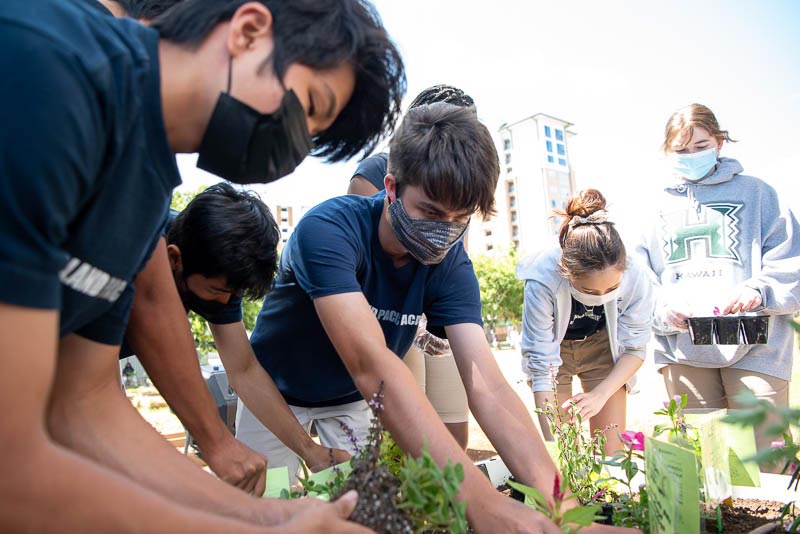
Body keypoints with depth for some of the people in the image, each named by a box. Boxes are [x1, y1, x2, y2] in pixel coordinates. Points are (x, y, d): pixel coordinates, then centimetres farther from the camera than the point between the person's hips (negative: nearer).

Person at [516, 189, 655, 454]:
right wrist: (553, 441, -31)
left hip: (603, 348, 2)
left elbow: (635, 349, -12)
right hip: (554, 349, -2)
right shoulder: (542, 282, -37)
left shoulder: (635, 277, -29)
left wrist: (601, 394, -24)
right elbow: (542, 366, -30)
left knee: (611, 453, 1)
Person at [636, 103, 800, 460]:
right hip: (682, 353, 2)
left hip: (755, 348, -2)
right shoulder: (660, 207, 14)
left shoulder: (754, 192, 9)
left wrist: (759, 291, -17)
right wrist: (663, 311, -11)